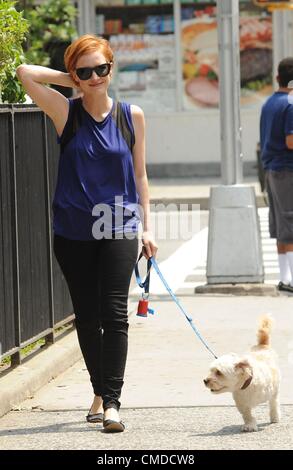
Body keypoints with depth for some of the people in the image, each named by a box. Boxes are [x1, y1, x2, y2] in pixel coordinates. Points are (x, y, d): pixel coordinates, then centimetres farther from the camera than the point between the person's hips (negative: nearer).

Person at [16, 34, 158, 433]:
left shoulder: (131, 116, 2)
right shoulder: (66, 112, -1)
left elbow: (139, 175, 9)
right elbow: (25, 73, -13)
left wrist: (146, 226, 6)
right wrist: (72, 81, -2)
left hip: (118, 229, -1)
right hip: (73, 231, 1)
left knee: (115, 315, -10)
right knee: (86, 316, 10)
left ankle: (112, 401, -13)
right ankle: (100, 391, 25)